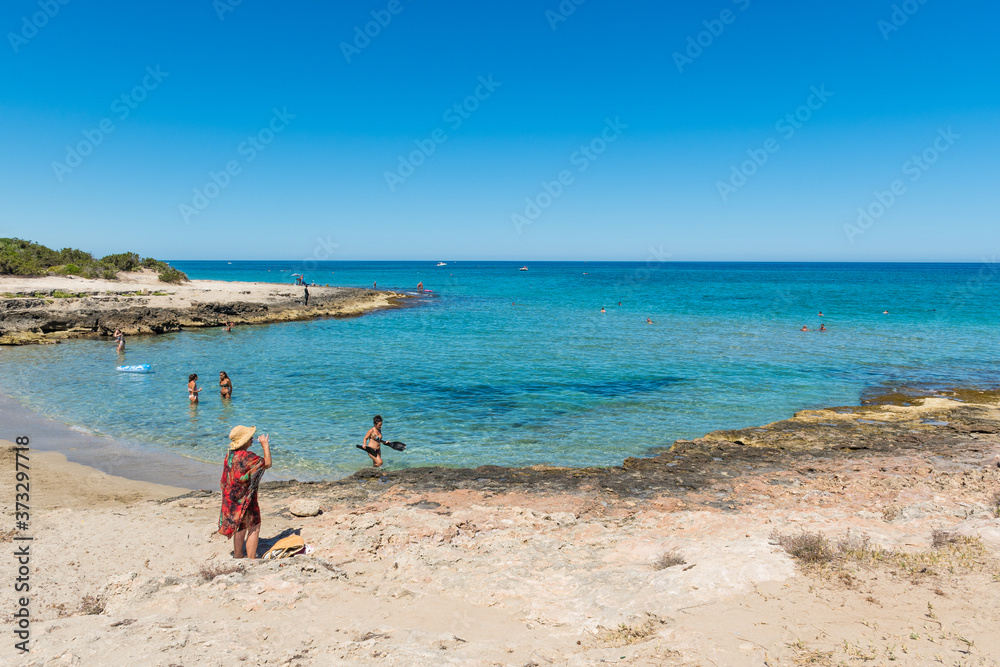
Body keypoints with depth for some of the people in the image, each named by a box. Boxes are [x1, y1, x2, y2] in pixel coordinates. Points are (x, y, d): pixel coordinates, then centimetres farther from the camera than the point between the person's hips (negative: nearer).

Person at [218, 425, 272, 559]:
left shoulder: (229, 454, 2)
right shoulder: (247, 456, -24)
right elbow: (267, 464, -16)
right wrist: (265, 445, -8)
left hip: (231, 497, 8)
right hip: (245, 499, -8)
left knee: (240, 527, 22)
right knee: (253, 527, 3)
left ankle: (238, 554, 34)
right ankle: (251, 559, 5)